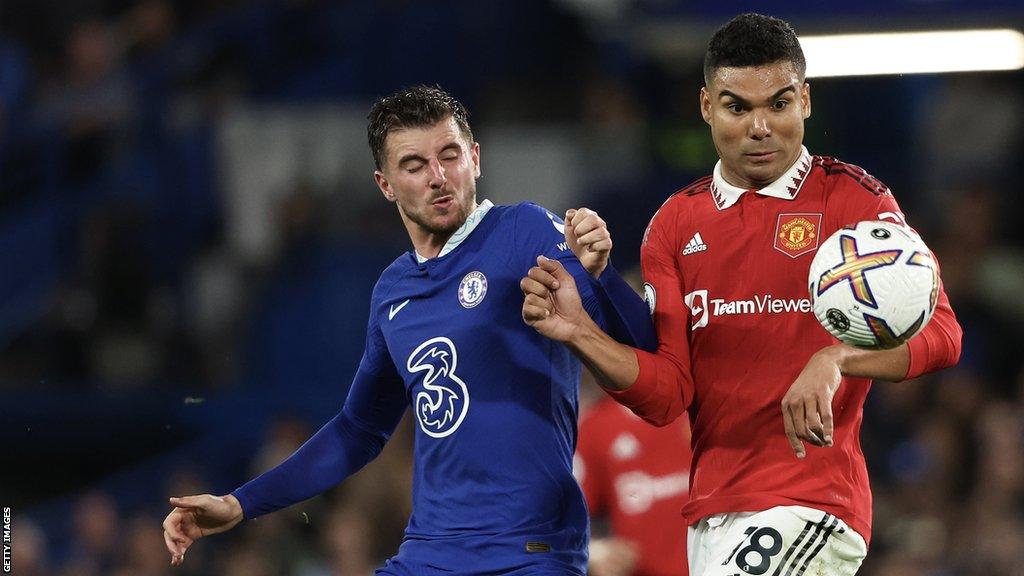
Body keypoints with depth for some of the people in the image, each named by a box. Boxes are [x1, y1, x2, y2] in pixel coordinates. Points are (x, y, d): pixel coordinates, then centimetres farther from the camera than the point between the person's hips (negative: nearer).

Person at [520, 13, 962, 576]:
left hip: (811, 506, -5)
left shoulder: (854, 199, -1)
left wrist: (834, 359, -31)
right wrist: (579, 334, -11)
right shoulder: (676, 224, 12)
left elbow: (939, 331, -14)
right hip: (709, 515, 5)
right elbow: (668, 395, 6)